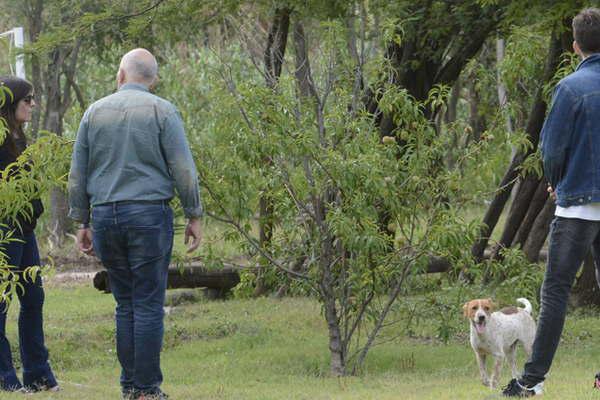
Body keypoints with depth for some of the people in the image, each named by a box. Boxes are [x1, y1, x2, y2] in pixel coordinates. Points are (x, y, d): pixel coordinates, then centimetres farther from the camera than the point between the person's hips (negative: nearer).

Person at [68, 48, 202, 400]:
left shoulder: (95, 112, 9)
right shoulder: (161, 111, -2)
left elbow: (78, 174, 11)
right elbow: (183, 169, -6)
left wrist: (82, 222, 17)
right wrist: (194, 216, 1)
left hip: (105, 215, 4)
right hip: (149, 213, -4)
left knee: (125, 304, 11)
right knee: (149, 304, -2)